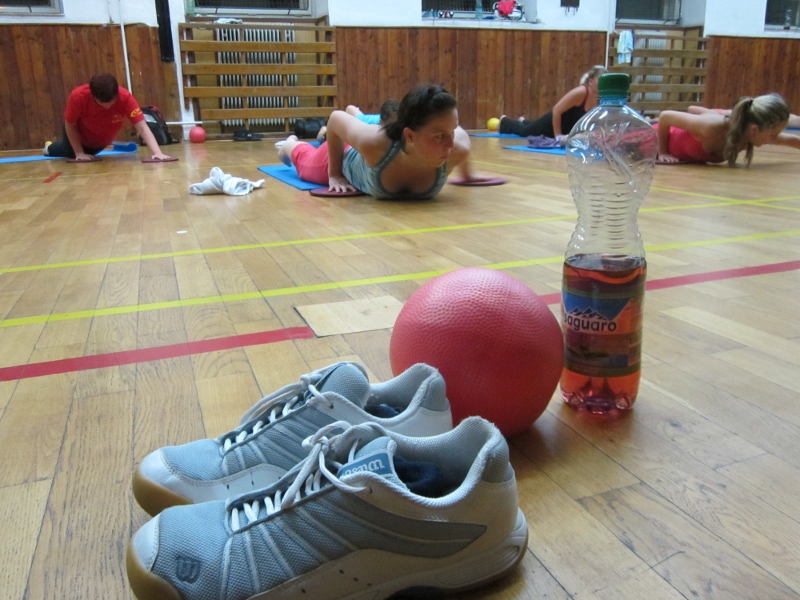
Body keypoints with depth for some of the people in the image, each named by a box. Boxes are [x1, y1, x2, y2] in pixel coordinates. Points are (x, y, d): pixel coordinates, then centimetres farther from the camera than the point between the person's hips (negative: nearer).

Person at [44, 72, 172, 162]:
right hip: (79, 138, -2)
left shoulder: (125, 97, -42)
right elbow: (70, 125, -25)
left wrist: (157, 152, -60)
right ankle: (50, 148, 62)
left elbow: (142, 127, -47)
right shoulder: (78, 96, -42)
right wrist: (79, 153, -25)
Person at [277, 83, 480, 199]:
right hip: (349, 158, -2)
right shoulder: (374, 142, -50)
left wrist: (467, 174, 0)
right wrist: (334, 173, -21)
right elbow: (336, 118, -29)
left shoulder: (457, 150, -42)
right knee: (308, 165, 35)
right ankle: (290, 145, 68)